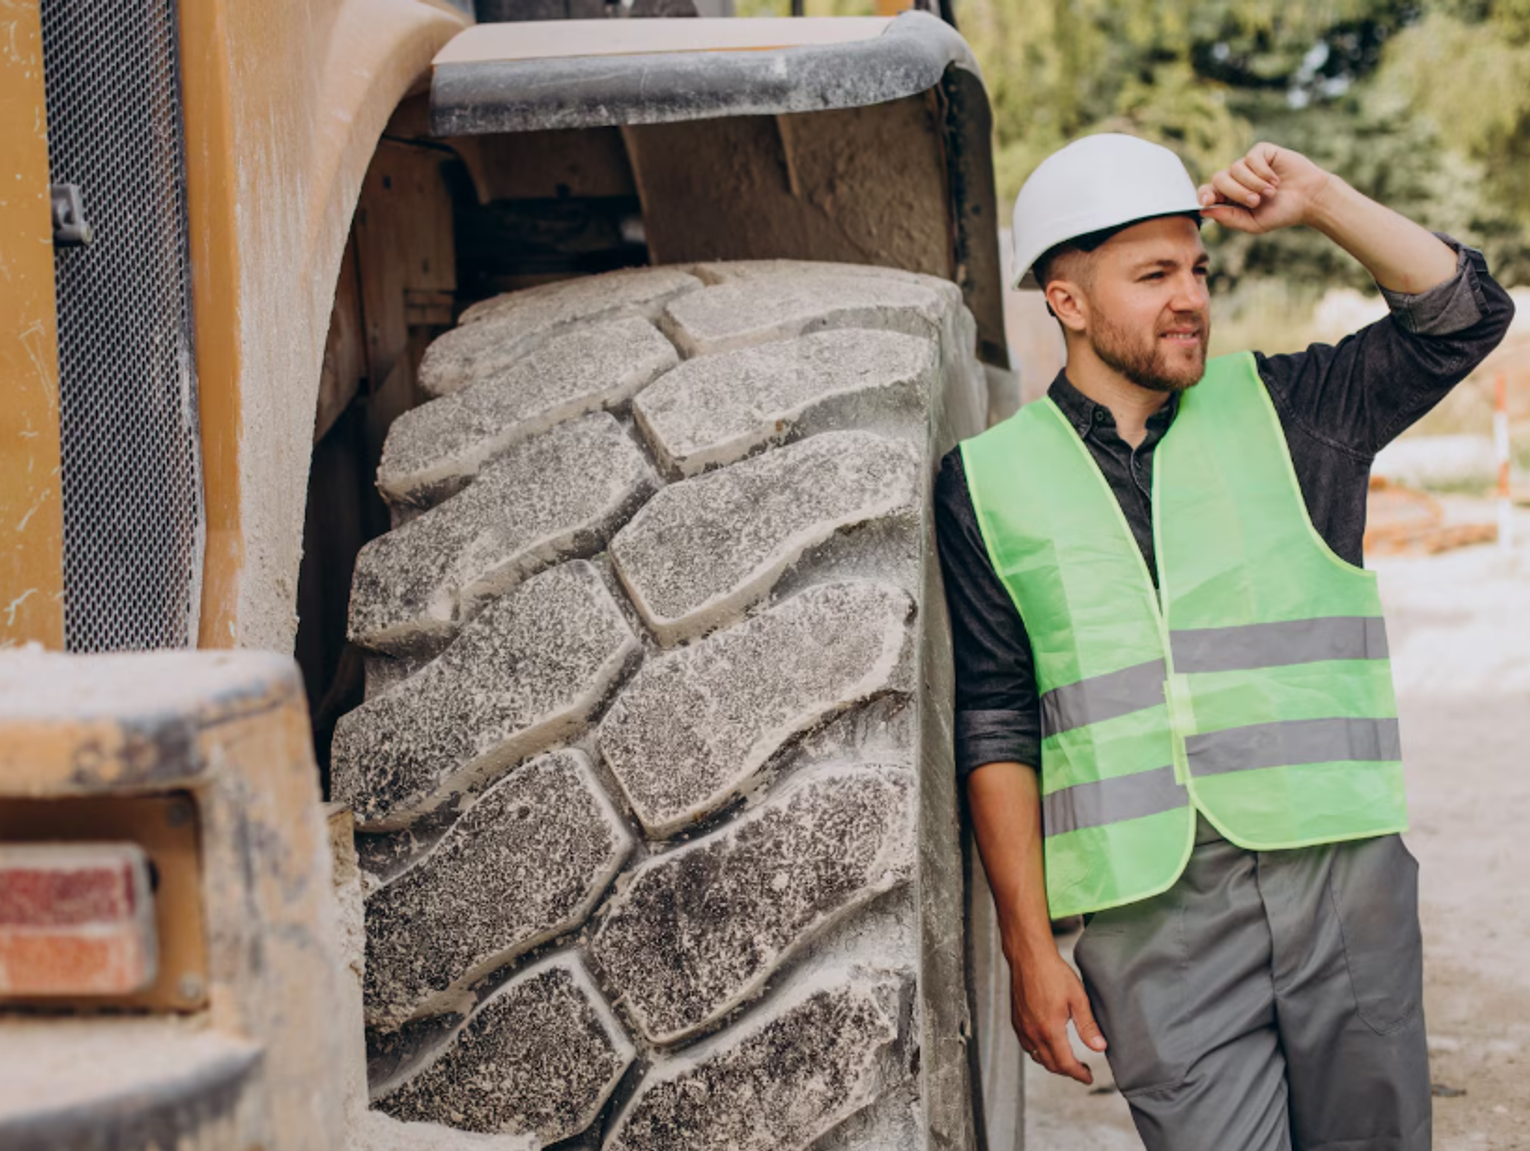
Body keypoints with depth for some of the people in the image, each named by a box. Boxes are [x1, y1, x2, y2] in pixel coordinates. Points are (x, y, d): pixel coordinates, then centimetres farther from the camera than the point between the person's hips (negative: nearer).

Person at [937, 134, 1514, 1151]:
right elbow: (996, 731, 3)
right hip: (1154, 916, -2)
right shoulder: (991, 481, 5)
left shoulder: (1285, 411, 10)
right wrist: (1031, 950, -2)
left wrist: (1321, 203, -4)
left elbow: (1465, 313, 6)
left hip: (1343, 869, 2)